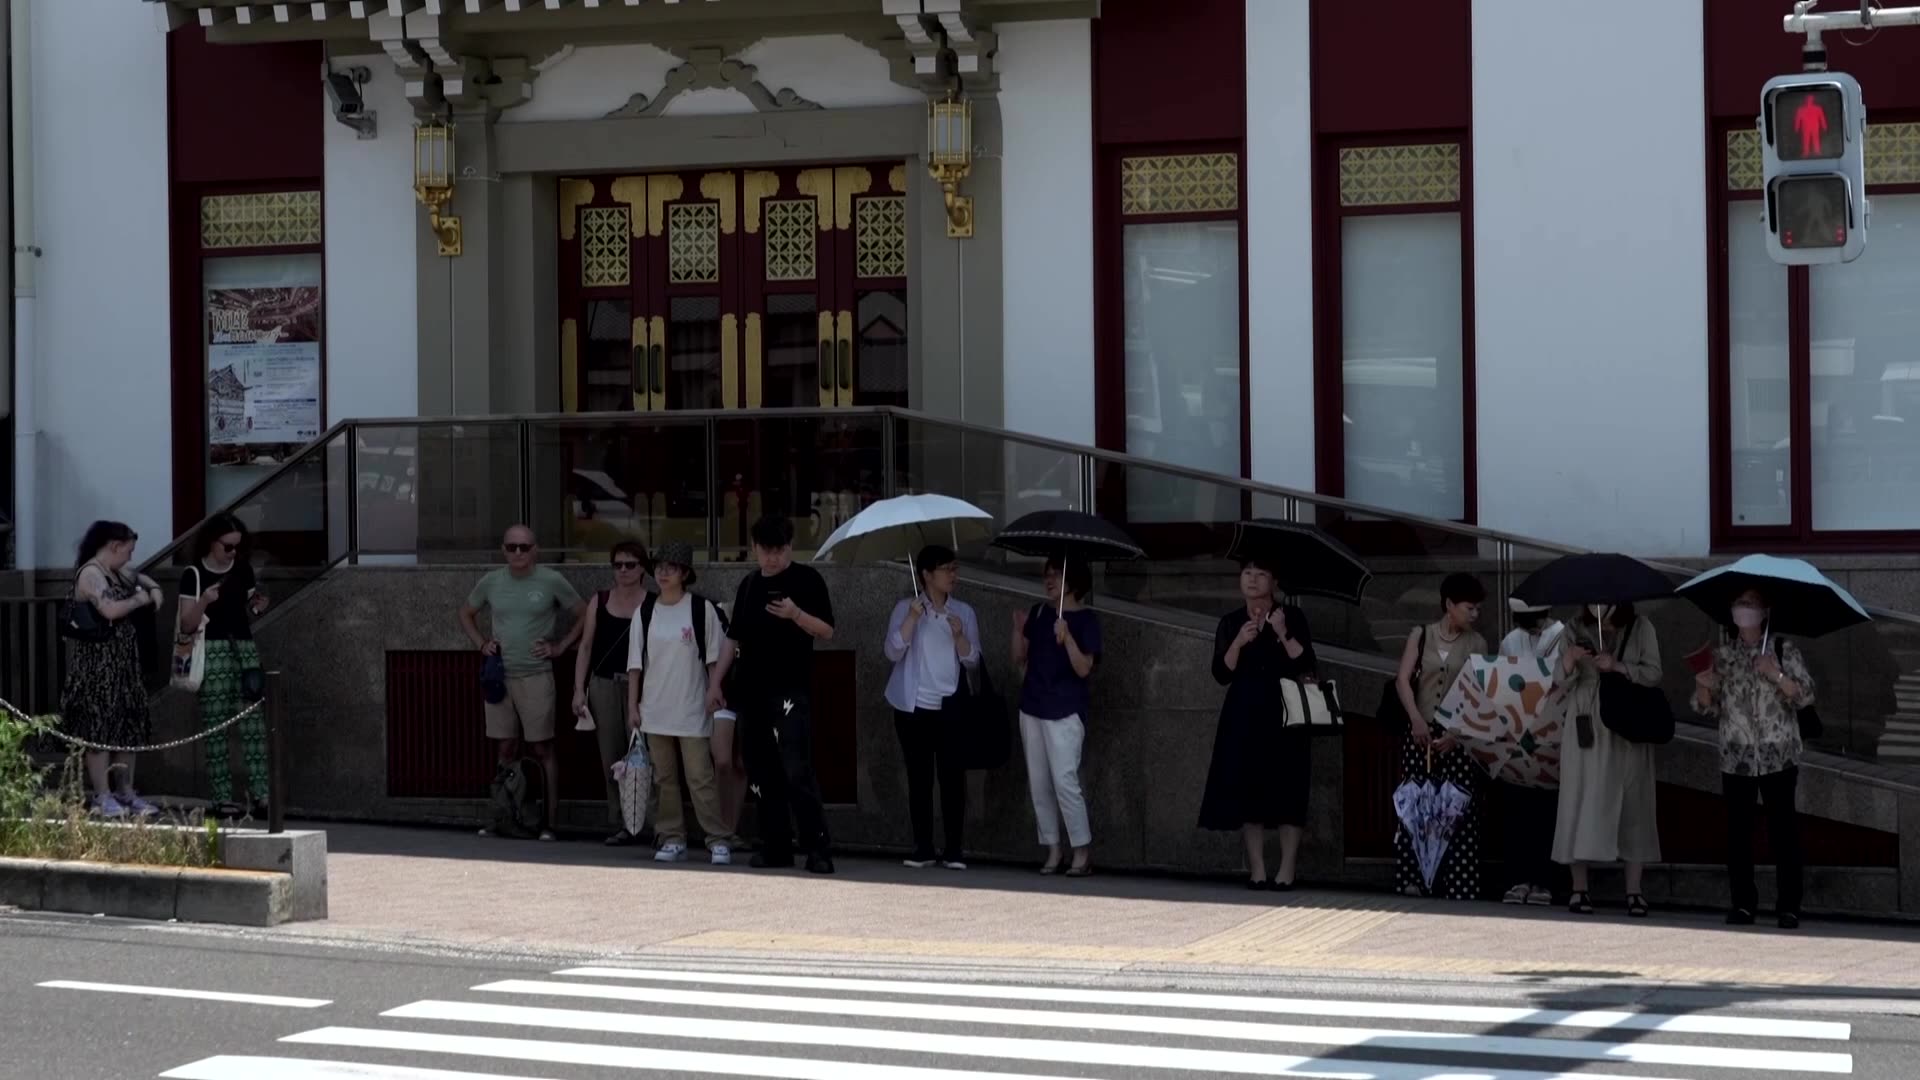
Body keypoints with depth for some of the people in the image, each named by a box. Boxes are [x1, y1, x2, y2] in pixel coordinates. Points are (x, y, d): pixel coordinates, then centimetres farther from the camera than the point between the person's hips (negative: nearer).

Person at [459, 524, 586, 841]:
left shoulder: (551, 581, -4)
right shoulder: (491, 582, 6)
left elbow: (583, 616, 5)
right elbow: (466, 614, 23)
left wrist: (559, 646, -3)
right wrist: (481, 643, 8)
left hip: (535, 676, -4)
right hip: (499, 675, 4)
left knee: (542, 749, -3)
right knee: (506, 749, 8)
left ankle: (550, 821, -2)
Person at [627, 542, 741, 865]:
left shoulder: (701, 608, -2)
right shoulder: (646, 611, 7)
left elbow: (714, 659, -1)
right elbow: (636, 662, 9)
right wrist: (633, 705, 5)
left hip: (692, 709, -4)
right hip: (655, 709, 4)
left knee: (700, 776, -7)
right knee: (664, 777, 7)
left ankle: (719, 840, -3)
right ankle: (672, 838, 14)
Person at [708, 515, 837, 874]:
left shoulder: (806, 579, 1)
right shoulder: (749, 585, 17)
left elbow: (827, 632, -4)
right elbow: (734, 638, 21)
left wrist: (796, 614, -21)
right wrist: (715, 681, 14)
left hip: (791, 690, -6)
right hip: (752, 691, 6)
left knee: (797, 772, -14)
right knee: (763, 774, 6)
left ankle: (818, 847, -13)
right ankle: (776, 846, 11)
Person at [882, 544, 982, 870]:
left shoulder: (964, 612, 7)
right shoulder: (905, 609, 3)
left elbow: (973, 662, 5)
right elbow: (893, 652, -8)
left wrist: (959, 635, -12)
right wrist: (912, 618, -17)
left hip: (951, 708, 1)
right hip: (913, 707, -1)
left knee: (952, 776, -5)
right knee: (919, 778, 1)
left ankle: (953, 850, -1)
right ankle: (923, 848, 6)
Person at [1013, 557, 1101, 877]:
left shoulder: (1085, 620, -5)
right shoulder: (1038, 613, 11)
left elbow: (1083, 668, -14)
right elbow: (1020, 659, 14)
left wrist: (1066, 637, -26)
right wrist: (1019, 630, -2)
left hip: (1065, 712, -6)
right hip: (1032, 708, 6)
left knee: (1065, 781, -12)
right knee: (1039, 783, 6)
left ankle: (1082, 852, -4)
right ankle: (1052, 850, 13)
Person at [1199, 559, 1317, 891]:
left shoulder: (1292, 616, 3)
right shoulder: (1231, 623, 9)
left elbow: (1307, 665, -7)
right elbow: (1221, 674, 1)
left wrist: (1283, 634, -17)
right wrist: (1239, 643, -13)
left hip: (1285, 714, -2)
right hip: (1244, 715, 2)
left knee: (1286, 791, -7)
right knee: (1247, 789, -3)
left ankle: (1286, 872, -6)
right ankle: (1257, 870, 1)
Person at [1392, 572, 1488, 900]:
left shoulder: (1477, 644, 6)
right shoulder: (1420, 636, 7)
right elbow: (1403, 680, -2)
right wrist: (1416, 719, -17)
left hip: (1460, 737, 0)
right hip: (1421, 733, 1)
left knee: (1459, 811, -7)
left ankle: (1458, 884, -5)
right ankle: (1414, 880, 3)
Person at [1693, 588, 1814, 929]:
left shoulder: (1784, 650, 2)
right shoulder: (1721, 653, 9)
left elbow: (1805, 696, -3)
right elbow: (1708, 707, 10)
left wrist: (1777, 676, -18)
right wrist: (1704, 686, -10)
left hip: (1778, 756, -3)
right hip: (1736, 757, 3)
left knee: (1783, 829, -4)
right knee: (1738, 830, 2)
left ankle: (1789, 907, -2)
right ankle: (1743, 904, 7)